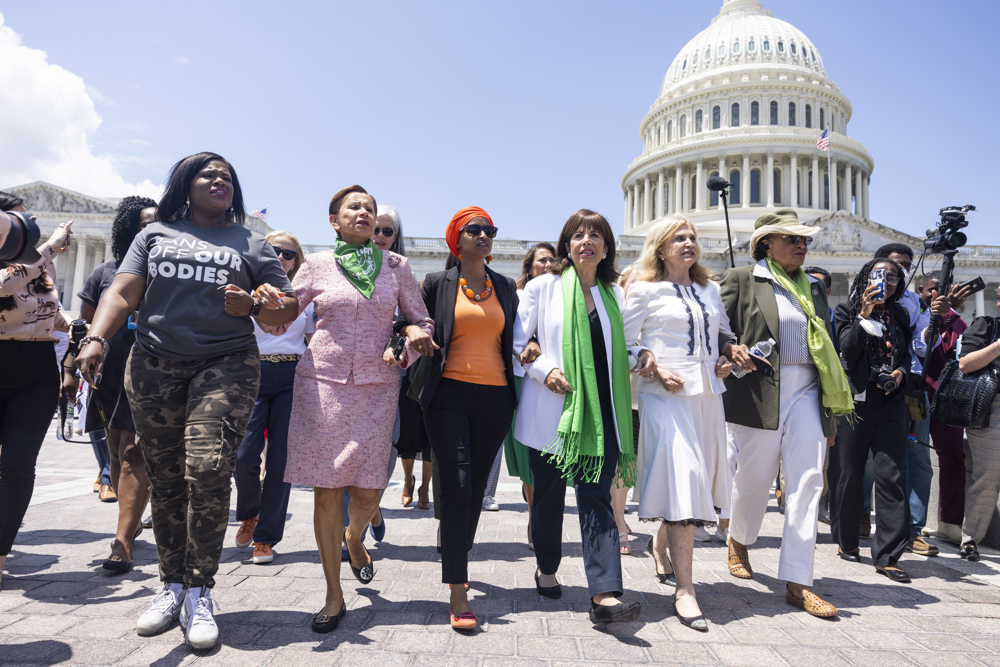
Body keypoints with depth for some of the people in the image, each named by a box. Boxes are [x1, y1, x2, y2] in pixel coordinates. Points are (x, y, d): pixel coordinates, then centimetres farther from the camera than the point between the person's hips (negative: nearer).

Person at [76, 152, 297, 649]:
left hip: (226, 366, -2)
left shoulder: (251, 244, 13)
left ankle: (199, 593, -3)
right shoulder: (156, 234, 17)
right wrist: (96, 338, -11)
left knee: (208, 470, -16)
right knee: (164, 478, 4)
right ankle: (172, 585, 18)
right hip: (153, 366, 2)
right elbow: (122, 293, 7)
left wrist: (250, 306, -12)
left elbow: (284, 311, 9)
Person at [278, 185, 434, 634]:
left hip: (376, 387, 1)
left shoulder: (395, 265, 8)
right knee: (325, 492, 1)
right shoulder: (317, 265, 5)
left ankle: (353, 538, 38)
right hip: (321, 383, 0)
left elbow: (421, 321, 13)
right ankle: (334, 596, 17)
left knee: (368, 492, -1)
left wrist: (409, 348, -7)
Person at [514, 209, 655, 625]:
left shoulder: (615, 295, 13)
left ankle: (604, 595, -6)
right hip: (552, 409, -2)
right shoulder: (542, 288, 3)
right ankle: (546, 568, 33)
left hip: (600, 411, 2)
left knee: (597, 497, -4)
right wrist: (544, 369, -15)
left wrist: (641, 355, -1)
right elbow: (517, 343, 2)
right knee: (549, 494, 10)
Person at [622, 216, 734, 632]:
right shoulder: (645, 291, 0)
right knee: (683, 479, -13)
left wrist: (725, 359, 6)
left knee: (700, 482, 11)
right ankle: (684, 590, -6)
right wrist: (657, 370, -14)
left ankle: (660, 543, 39)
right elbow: (625, 343, -3)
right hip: (666, 395, -6)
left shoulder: (710, 290, 17)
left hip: (708, 394, 6)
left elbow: (724, 334, 26)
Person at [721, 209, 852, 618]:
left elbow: (826, 352, 19)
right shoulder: (740, 280, 3)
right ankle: (738, 542, 37)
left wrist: (830, 416, 17)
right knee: (754, 480, 6)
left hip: (807, 393, 4)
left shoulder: (812, 289, 17)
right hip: (758, 395, -4)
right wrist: (731, 350, -24)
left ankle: (798, 583, 2)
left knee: (807, 484, -4)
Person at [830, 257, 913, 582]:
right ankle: (846, 540, 21)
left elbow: (906, 354, 21)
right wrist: (864, 314, -17)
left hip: (890, 402, 3)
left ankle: (888, 555, 1)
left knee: (891, 475, -5)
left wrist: (900, 372, 0)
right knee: (848, 473, 4)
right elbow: (848, 350, -9)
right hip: (855, 399, -3)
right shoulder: (847, 311, 4)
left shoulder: (899, 315, 15)